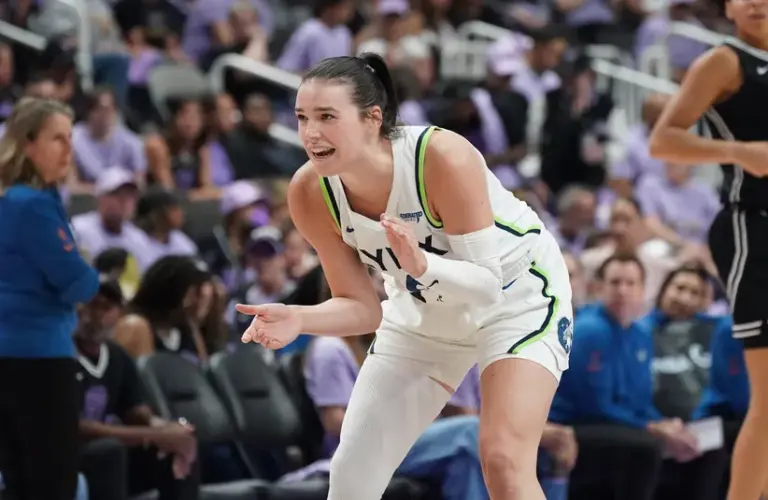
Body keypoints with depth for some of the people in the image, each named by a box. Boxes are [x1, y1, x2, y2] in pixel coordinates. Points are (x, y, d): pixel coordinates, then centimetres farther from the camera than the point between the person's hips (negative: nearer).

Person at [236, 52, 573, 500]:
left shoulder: (444, 157, -36)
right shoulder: (311, 193, -21)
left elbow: (486, 284, -30)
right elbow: (362, 307, -12)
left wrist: (421, 264, -49)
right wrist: (298, 319, -31)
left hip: (518, 292, -5)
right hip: (424, 310, 5)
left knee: (504, 459, -23)